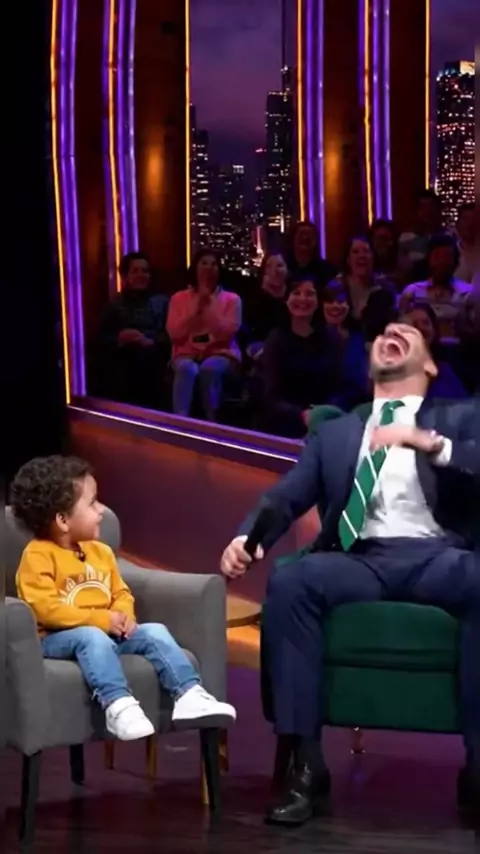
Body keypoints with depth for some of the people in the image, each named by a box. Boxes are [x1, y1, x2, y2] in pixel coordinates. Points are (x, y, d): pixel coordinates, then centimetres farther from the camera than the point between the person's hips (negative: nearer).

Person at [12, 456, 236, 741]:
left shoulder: (100, 552, 14)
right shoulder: (38, 556, -11)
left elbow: (121, 593, 19)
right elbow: (45, 609, -21)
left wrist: (123, 616, -7)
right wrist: (100, 619, -23)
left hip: (107, 632, 7)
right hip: (57, 638, -7)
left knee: (154, 631, -11)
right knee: (92, 637, -37)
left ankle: (189, 695, -22)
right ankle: (119, 705, -51)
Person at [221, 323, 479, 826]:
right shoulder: (335, 432, 29)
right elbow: (286, 498, 16)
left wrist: (430, 443, -16)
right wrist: (248, 538, -5)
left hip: (436, 558, -2)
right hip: (361, 560, 2)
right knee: (288, 582, -32)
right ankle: (306, 765, -29)